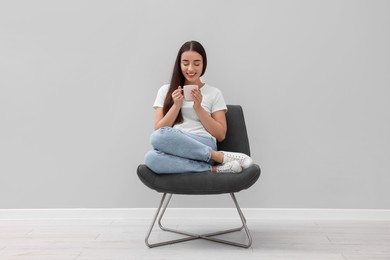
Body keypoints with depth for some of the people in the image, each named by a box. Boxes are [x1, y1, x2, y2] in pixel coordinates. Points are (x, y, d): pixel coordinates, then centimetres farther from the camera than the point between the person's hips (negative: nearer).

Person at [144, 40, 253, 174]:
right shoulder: (165, 91, 17)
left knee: (159, 137, -34)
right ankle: (213, 169, -25)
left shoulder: (214, 93, 12)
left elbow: (220, 135, 6)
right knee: (151, 158, -36)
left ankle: (216, 156, -23)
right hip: (174, 148, 3)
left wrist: (198, 108, -4)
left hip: (203, 145, -3)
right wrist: (176, 105, -4)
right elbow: (158, 130, 9)